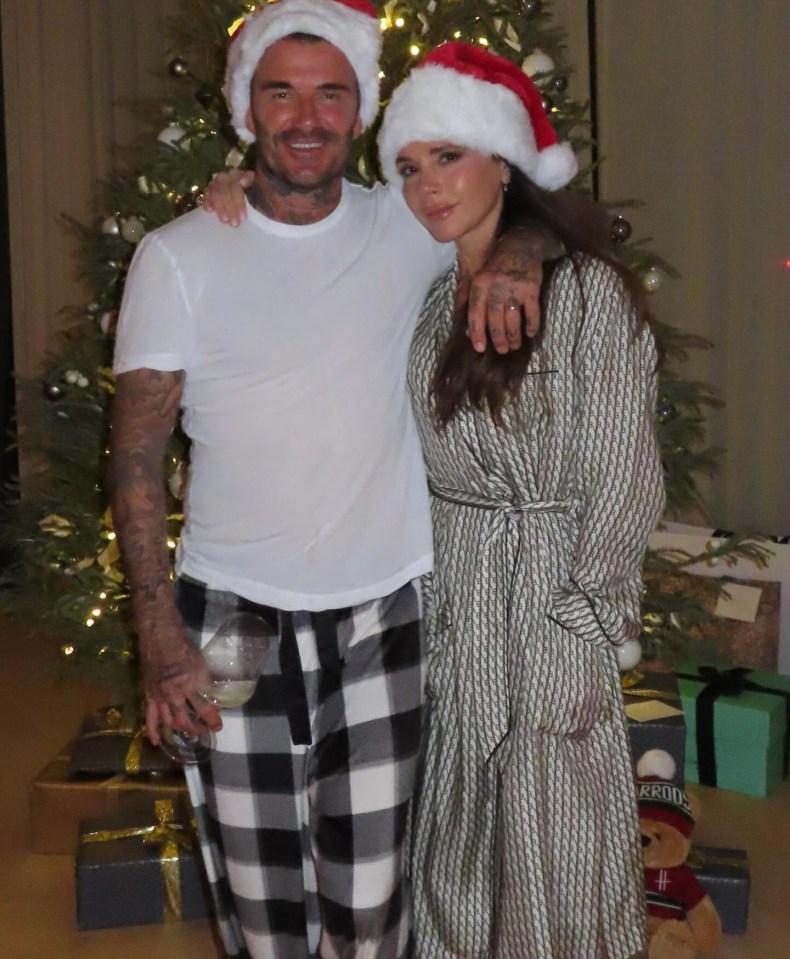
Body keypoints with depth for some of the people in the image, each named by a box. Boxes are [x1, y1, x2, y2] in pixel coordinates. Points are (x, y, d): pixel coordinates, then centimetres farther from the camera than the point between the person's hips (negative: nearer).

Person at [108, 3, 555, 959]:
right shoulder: (178, 256, -2)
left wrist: (512, 258, -7)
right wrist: (158, 632, -9)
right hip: (232, 617, -1)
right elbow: (136, 450, -2)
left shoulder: (408, 229, 3)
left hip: (381, 615, 1)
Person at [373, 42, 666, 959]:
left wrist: (575, 641, -15)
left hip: (549, 601, -5)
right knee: (454, 831, 18)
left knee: (550, 844, 7)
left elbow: (623, 484, -13)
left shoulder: (588, 291, -12)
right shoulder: (421, 295, 6)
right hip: (443, 598, 6)